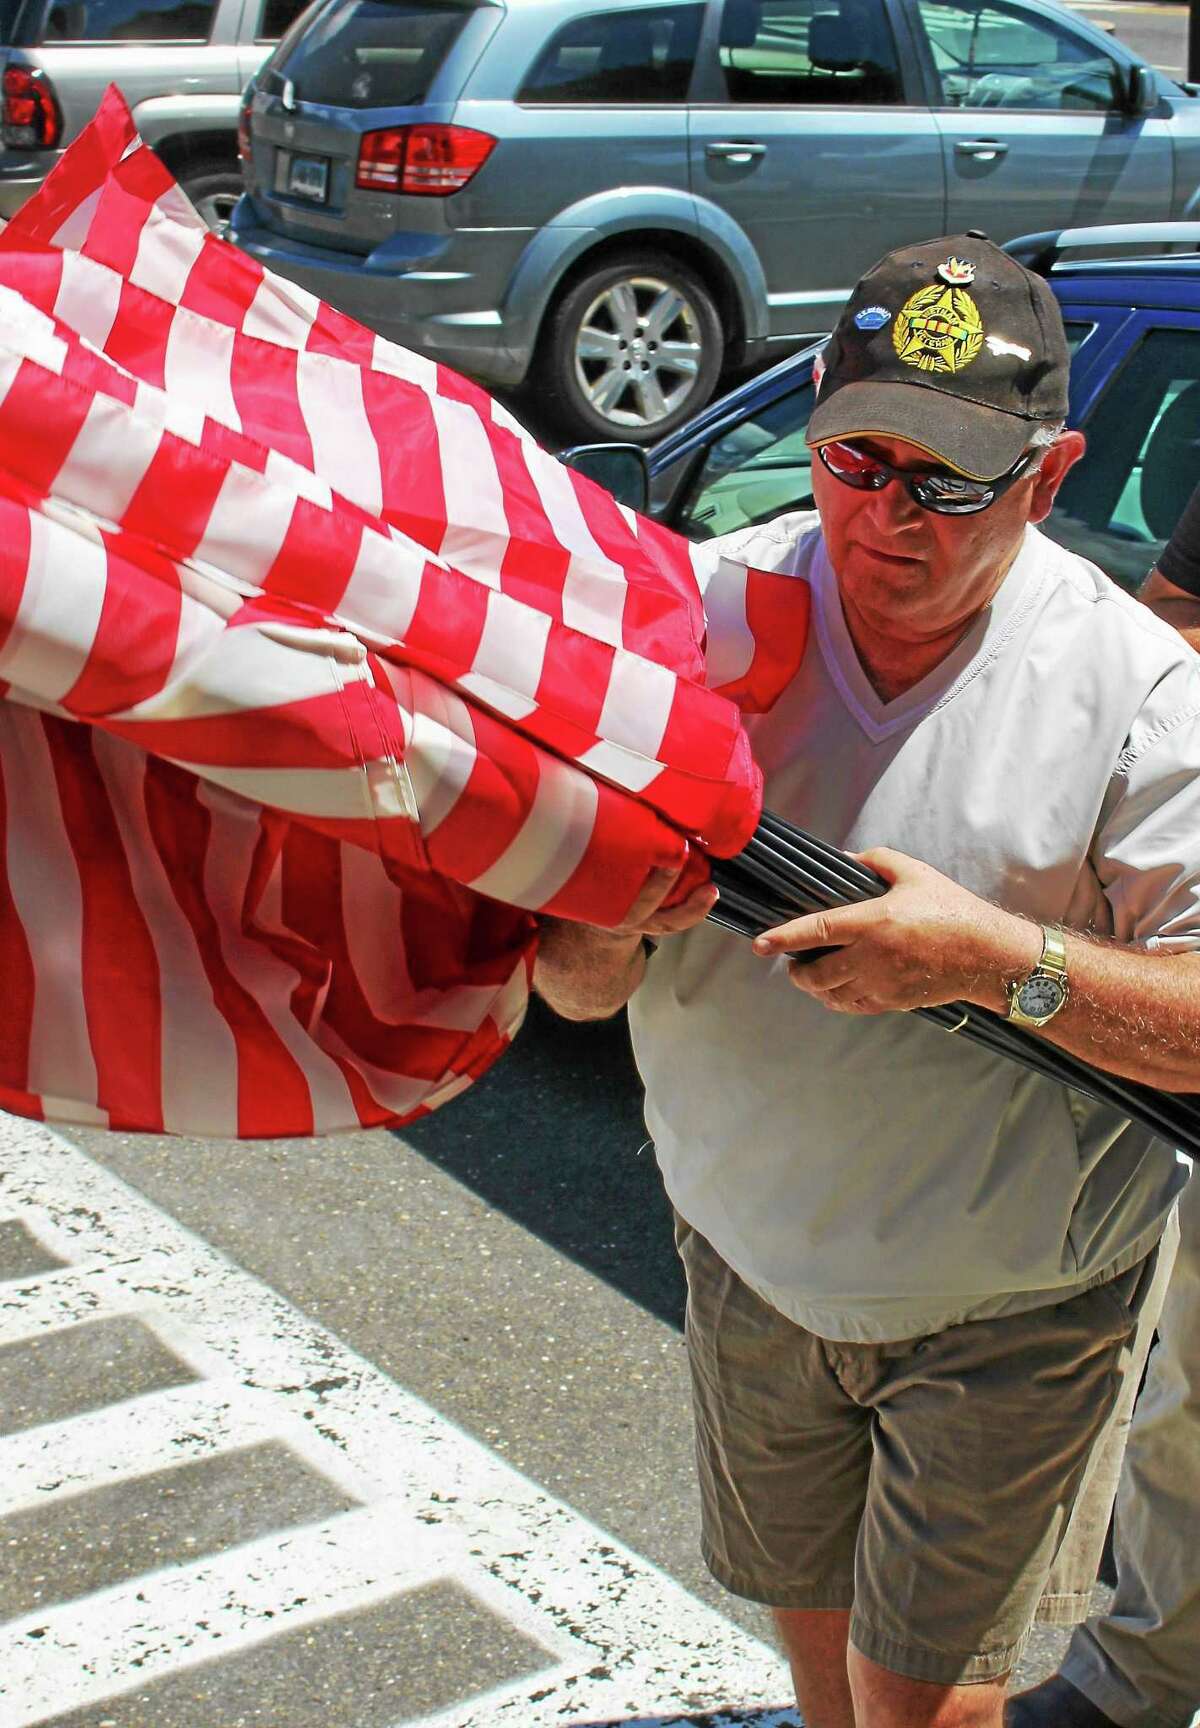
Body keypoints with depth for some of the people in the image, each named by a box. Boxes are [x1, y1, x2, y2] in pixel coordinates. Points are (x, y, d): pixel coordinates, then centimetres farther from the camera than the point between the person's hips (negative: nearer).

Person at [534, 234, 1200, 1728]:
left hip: (1011, 1302, -3)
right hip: (755, 1252, 3)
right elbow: (572, 989, -9)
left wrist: (992, 957, -35)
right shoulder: (703, 617, -12)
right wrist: (604, 924, -32)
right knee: (804, 1605, 24)